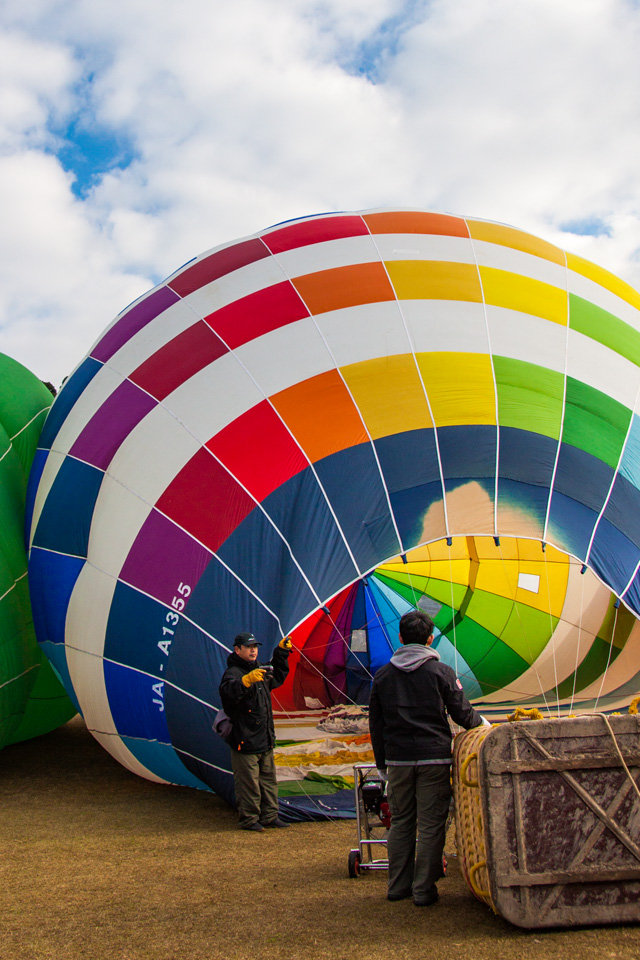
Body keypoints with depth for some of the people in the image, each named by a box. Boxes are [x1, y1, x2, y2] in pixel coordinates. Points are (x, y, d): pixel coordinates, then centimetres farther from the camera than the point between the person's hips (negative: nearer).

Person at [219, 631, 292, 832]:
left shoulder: (259, 669, 13)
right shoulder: (233, 673, -14)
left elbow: (277, 677, 33)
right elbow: (228, 692, -36)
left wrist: (281, 652, 23)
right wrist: (246, 680, -52)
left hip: (265, 740, 9)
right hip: (245, 741, -8)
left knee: (269, 780, 15)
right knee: (249, 784, -1)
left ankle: (270, 816, 26)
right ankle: (249, 819, 12)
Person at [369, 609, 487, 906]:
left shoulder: (382, 675, 5)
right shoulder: (441, 672, -4)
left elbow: (376, 724, 8)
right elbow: (462, 713, 0)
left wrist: (382, 765, 17)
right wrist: (482, 725, 22)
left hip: (397, 759, 3)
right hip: (434, 758, -3)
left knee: (400, 822, 13)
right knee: (431, 825, 3)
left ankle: (398, 886, 19)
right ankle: (424, 890, 6)